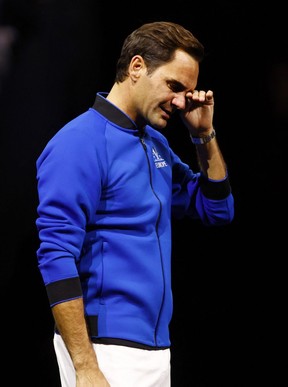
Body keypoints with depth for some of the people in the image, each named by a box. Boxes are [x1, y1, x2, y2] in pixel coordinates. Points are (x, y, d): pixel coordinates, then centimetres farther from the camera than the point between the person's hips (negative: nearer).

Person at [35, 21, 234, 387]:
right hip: (106, 352, -9)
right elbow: (56, 259, -19)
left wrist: (204, 135, 8)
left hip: (157, 347, 9)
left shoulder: (157, 144, 13)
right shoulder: (79, 143, -13)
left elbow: (217, 211, 23)